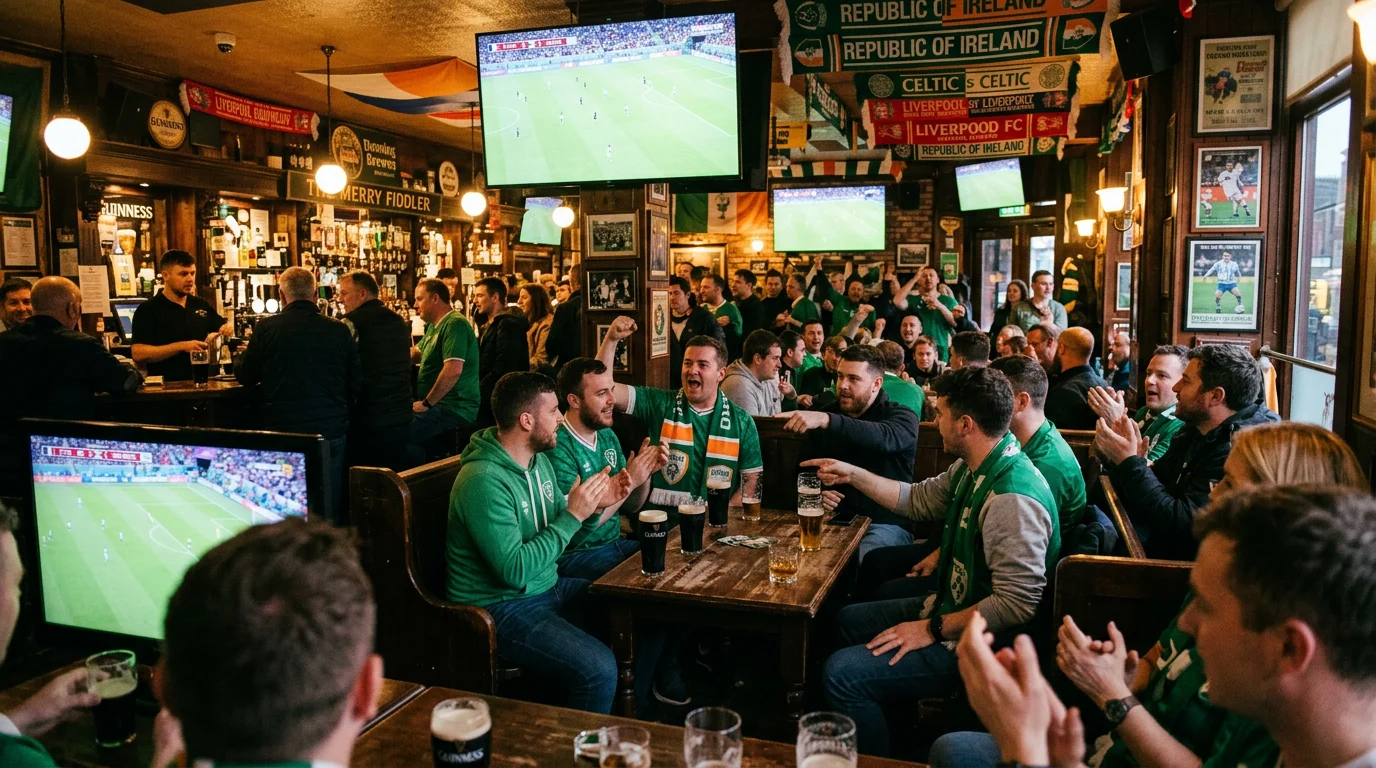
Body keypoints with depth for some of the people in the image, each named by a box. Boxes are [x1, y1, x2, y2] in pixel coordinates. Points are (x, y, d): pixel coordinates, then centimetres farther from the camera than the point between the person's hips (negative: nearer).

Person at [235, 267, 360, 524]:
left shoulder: (266, 328, -7)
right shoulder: (340, 330, -3)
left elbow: (245, 377, 4)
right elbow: (356, 381, 4)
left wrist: (241, 356, 27)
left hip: (282, 429, -1)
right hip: (330, 431, 1)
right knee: (330, 508, 11)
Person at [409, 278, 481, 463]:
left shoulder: (455, 324, -15)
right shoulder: (434, 326, 19)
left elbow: (453, 370, -26)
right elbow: (415, 354, 33)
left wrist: (427, 403, -18)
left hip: (453, 410, -10)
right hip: (442, 406, 10)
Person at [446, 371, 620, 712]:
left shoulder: (539, 460, 7)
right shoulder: (484, 480, -23)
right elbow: (515, 572, -27)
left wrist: (594, 502, -2)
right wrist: (573, 516, -22)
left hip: (546, 588, 10)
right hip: (501, 606, -9)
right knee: (598, 668, -27)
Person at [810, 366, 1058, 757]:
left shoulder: (1012, 499, -31)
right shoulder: (972, 468, -1)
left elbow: (1017, 603, -31)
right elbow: (918, 499, 15)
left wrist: (934, 629, -23)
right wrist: (852, 474, 13)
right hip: (950, 606, 10)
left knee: (841, 674, -19)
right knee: (849, 620, 23)